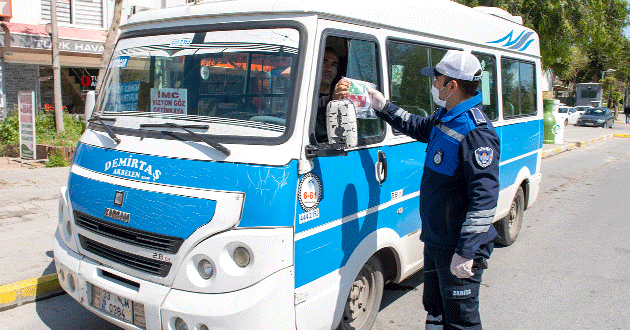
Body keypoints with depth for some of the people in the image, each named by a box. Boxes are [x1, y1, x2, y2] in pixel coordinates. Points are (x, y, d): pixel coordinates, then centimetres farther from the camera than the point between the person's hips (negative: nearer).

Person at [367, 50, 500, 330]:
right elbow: (417, 127, 30)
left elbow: (485, 198, -27)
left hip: (459, 248, -10)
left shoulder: (476, 133, -24)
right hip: (435, 241, 10)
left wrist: (466, 251, -29)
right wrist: (383, 107, 22)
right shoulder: (445, 118, 7)